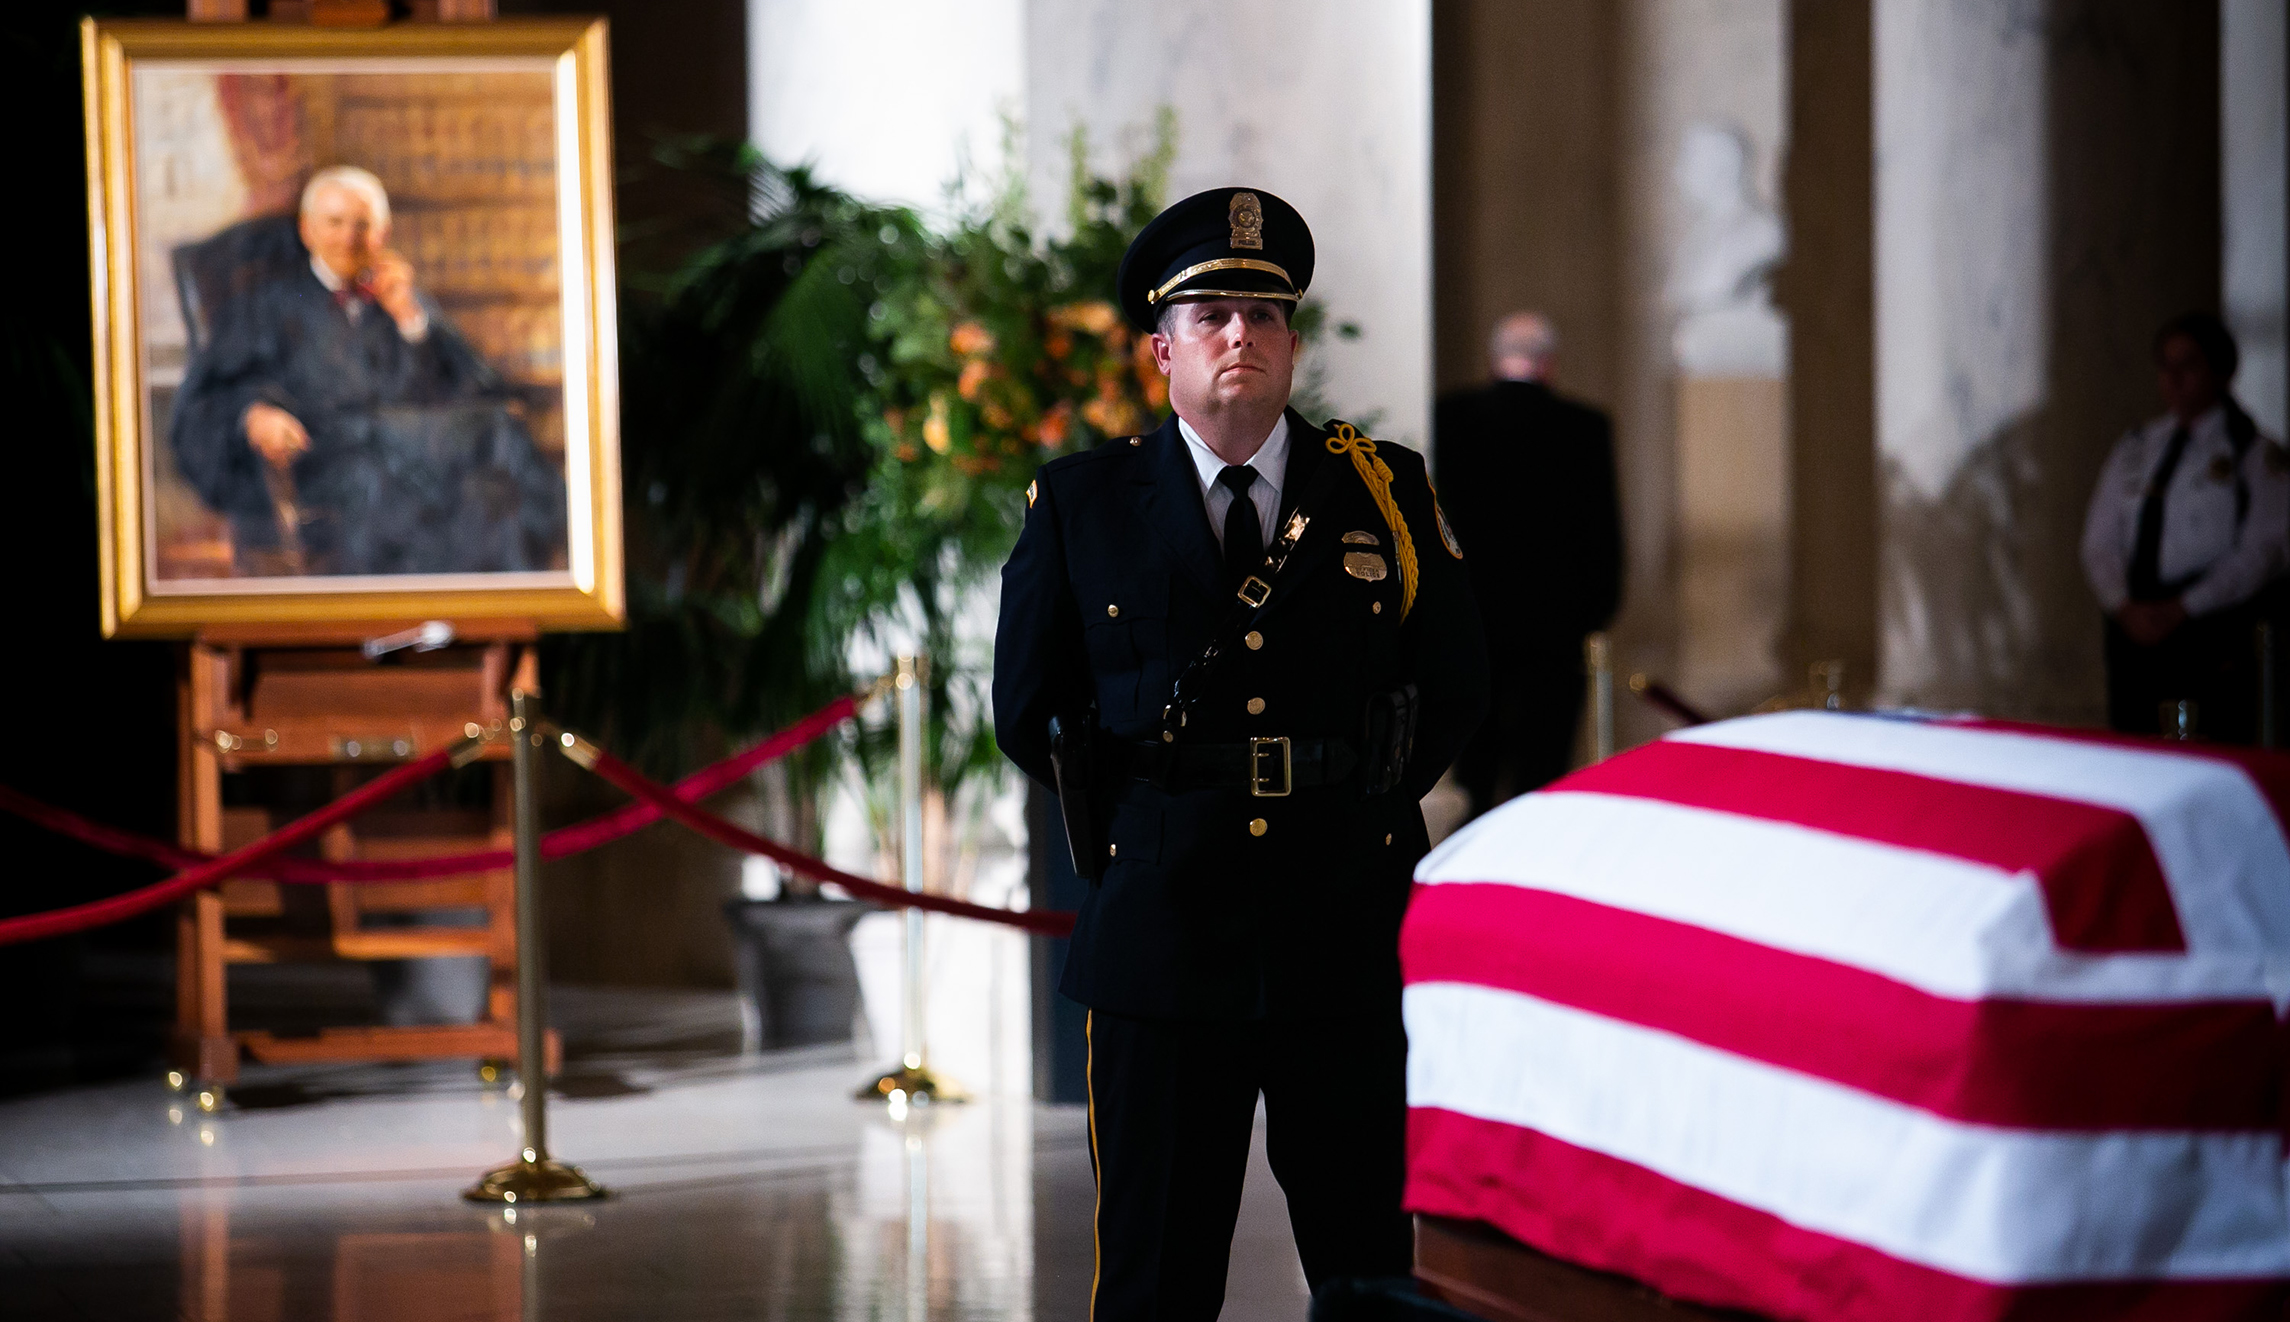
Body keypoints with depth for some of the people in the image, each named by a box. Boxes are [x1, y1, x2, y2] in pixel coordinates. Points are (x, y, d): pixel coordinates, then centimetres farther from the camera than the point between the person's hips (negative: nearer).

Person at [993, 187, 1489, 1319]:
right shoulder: (1081, 503, 5)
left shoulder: (1384, 494, 7)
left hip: (1345, 940, 1)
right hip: (1162, 939, -1)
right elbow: (1026, 714, 12)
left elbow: (1450, 691, 16)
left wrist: (1351, 815, 12)